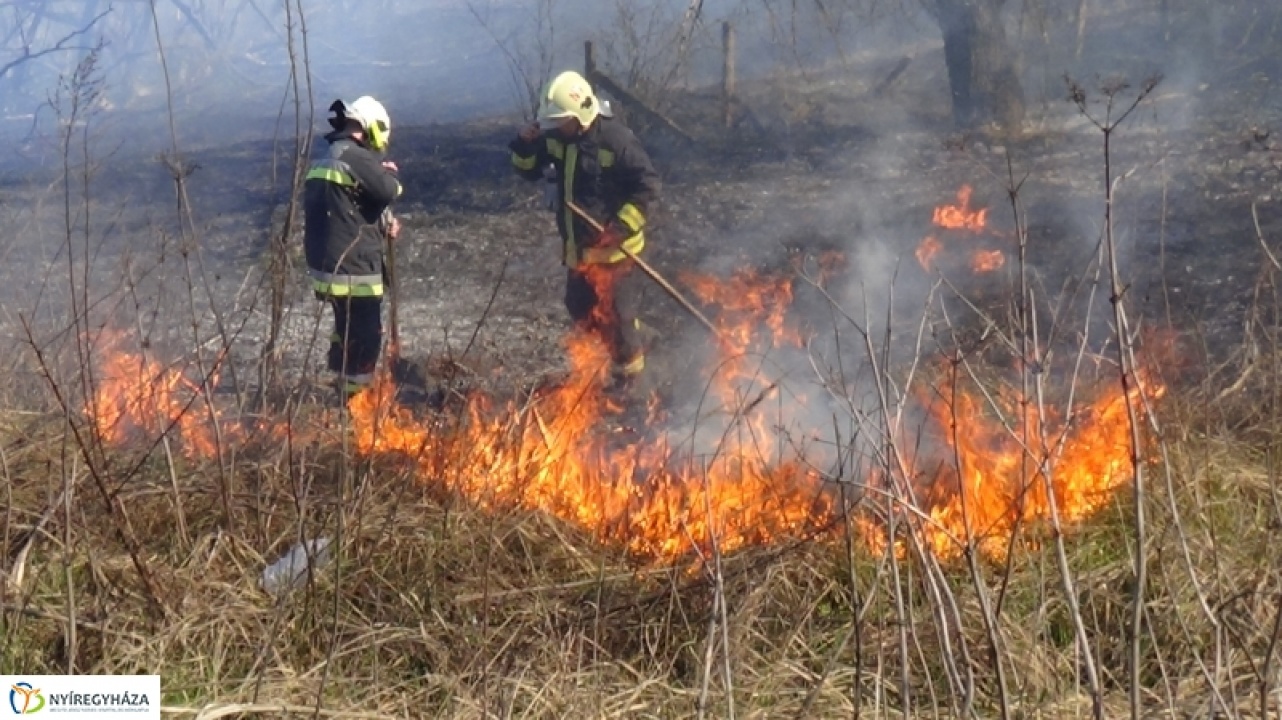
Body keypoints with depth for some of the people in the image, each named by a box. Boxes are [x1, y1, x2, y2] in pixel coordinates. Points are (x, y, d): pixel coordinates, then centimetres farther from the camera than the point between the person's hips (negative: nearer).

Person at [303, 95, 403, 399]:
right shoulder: (356, 156, -14)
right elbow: (387, 192, -18)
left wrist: (383, 223, 12)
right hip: (352, 265, -10)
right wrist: (390, 173, 3)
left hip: (327, 262, 10)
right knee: (366, 334, -3)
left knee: (347, 328, 22)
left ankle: (343, 389, 31)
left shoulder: (325, 159, 19)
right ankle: (355, 394, 0)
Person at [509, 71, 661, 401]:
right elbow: (529, 170, 12)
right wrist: (525, 144, -9)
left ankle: (628, 370, 24)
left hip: (613, 247, -7)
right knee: (580, 309, 18)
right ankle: (615, 349, 41)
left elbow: (648, 187, -18)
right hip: (577, 246, 7)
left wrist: (621, 227, -25)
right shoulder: (556, 137, -1)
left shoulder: (616, 139, -20)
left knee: (617, 314, 2)